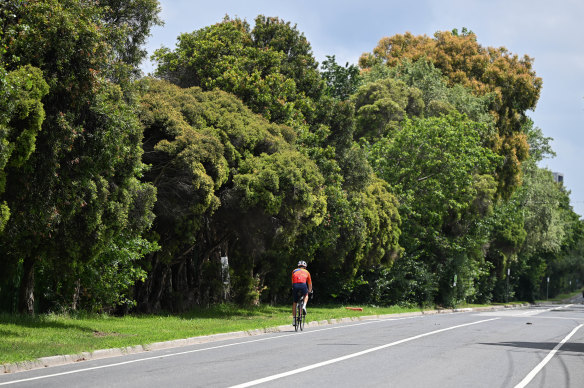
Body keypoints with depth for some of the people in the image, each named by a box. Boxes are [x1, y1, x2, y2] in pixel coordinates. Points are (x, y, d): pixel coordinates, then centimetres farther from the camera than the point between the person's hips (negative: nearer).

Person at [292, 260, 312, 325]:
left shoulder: (294, 271, 29)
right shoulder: (306, 272, 27)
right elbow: (310, 283, 36)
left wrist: (293, 288, 51)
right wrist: (310, 290, 52)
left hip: (295, 286, 1)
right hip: (303, 285, -1)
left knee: (295, 302, 17)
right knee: (306, 296, 32)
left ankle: (294, 318, 14)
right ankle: (304, 306, 4)